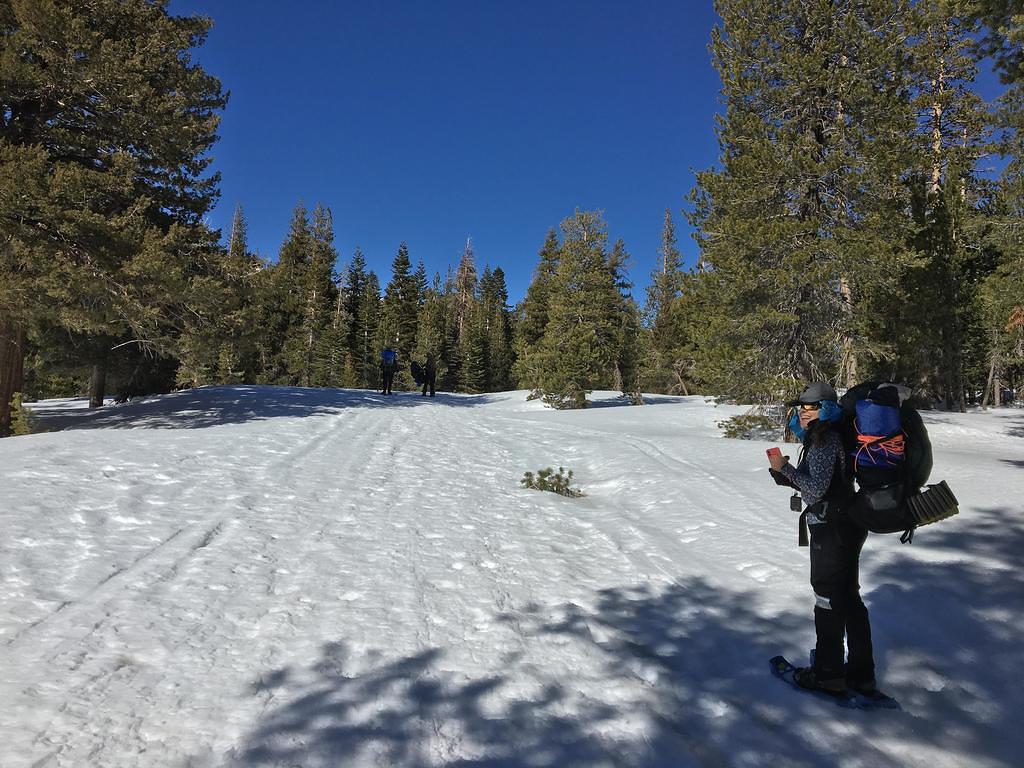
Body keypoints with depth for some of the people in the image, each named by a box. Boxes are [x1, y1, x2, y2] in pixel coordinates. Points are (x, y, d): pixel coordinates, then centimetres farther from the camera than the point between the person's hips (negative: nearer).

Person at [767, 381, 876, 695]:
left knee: (828, 599, 1)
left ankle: (828, 673, 14)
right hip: (848, 525, 10)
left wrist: (785, 467, -16)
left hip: (831, 529, -10)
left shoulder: (824, 442, -18)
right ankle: (861, 673, 27)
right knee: (849, 598, 17)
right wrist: (785, 476, 8)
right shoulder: (828, 438, 13)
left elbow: (816, 490, -23)